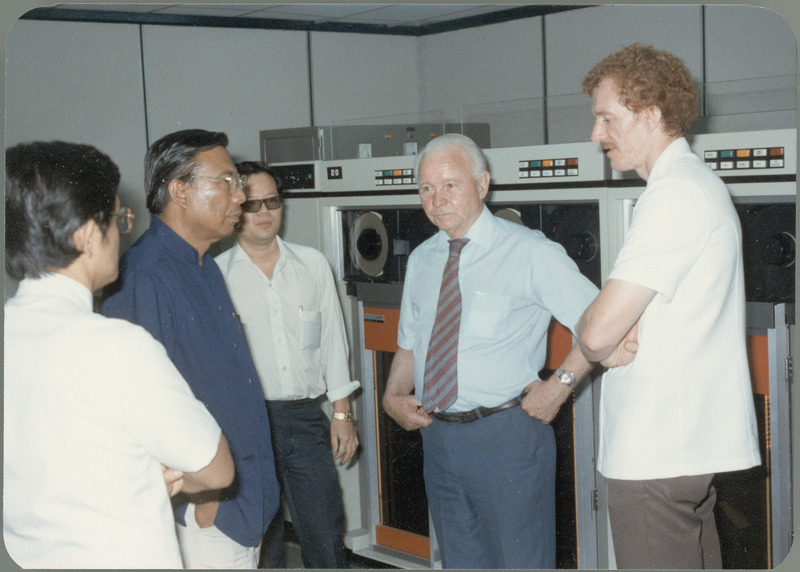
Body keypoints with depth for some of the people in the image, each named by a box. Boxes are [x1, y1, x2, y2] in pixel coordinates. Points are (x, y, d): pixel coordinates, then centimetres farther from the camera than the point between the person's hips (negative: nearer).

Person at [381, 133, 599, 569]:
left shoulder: (529, 252, -8)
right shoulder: (421, 260, 11)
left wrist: (560, 383, -15)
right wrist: (393, 397, 2)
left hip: (507, 435, -5)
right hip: (438, 437, 6)